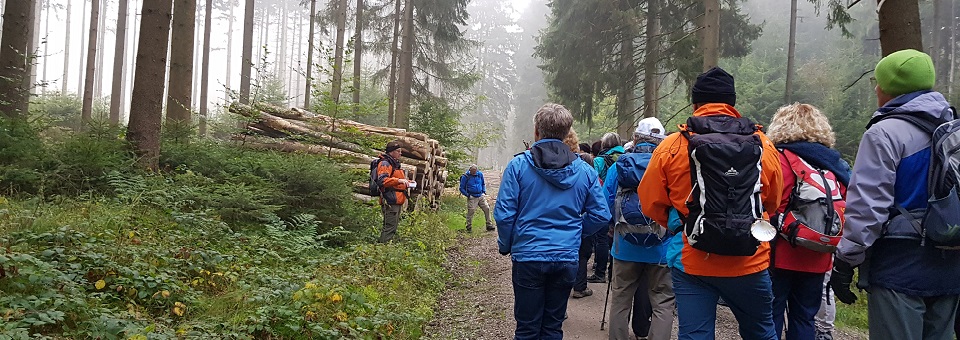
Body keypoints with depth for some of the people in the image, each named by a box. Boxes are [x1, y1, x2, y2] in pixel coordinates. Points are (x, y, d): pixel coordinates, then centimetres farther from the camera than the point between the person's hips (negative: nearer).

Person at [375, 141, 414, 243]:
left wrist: (406, 182, 19)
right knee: (389, 226, -13)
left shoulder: (394, 164, 23)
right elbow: (382, 180, -24)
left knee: (393, 226, 14)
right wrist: (399, 180, -30)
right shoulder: (385, 163, -10)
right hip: (390, 201, -11)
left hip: (396, 201, 11)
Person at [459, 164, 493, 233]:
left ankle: (489, 226, 11)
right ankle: (469, 228, 7)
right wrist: (468, 195, -11)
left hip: (481, 196, 4)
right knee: (470, 212, -7)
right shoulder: (465, 177, -8)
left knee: (487, 209, 1)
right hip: (472, 197, -4)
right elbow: (461, 188, -2)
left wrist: (484, 191, 8)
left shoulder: (480, 174, 4)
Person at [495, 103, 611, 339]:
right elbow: (601, 215, 2)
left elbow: (504, 214, -11)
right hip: (567, 258, 3)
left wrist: (505, 246, 6)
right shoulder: (584, 171, 0)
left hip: (528, 256, -2)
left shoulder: (518, 165, -9)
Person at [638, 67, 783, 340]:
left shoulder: (671, 147, -7)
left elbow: (650, 204, 0)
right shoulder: (763, 146, -1)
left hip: (692, 263, -1)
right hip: (750, 263, 2)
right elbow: (774, 202, 12)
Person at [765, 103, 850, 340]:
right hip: (817, 259, 5)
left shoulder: (780, 159, -11)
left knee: (771, 315, 4)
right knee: (804, 318, 15)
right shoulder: (836, 164, 7)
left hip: (782, 256, -5)